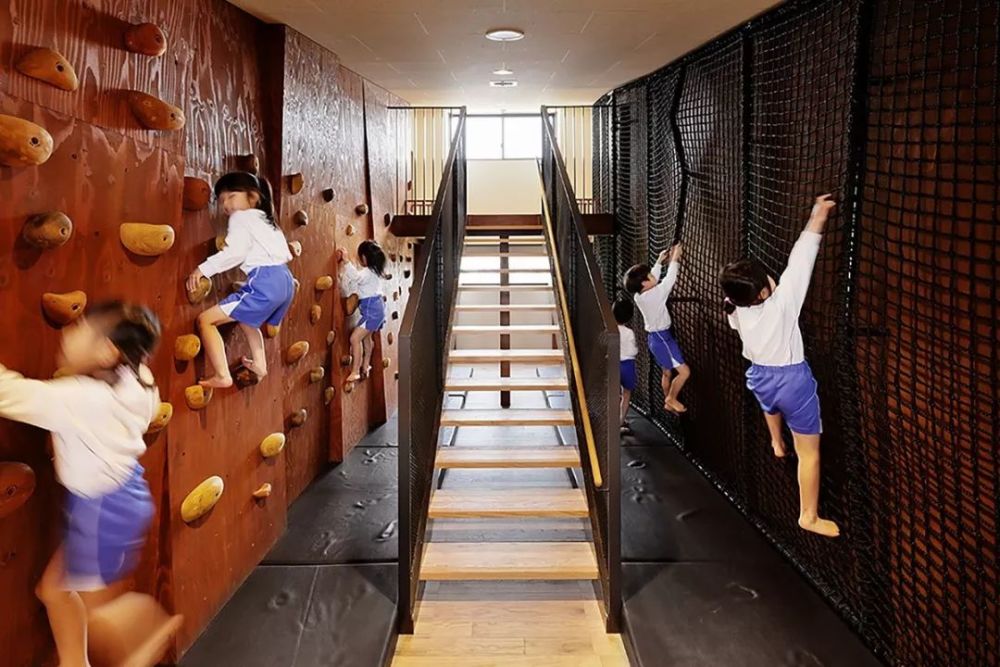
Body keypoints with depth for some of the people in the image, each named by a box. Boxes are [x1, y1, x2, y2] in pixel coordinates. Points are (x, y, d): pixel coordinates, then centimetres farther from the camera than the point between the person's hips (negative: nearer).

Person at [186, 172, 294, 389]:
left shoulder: (240, 217, 2)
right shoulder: (265, 220, 28)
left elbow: (236, 252, -14)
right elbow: (286, 254, 27)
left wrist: (203, 268, -11)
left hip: (265, 282, -10)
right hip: (284, 279, 10)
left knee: (206, 320, -4)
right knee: (246, 319, 39)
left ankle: (222, 376, -10)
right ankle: (259, 365, 38)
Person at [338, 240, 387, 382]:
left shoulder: (368, 272, -20)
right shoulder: (374, 270, 11)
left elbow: (356, 277, -40)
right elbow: (356, 280, 17)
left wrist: (346, 261, -37)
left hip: (372, 310, -11)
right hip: (375, 308, 11)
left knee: (355, 338, -12)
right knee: (366, 337, 24)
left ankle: (355, 372, -10)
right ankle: (365, 367, 38)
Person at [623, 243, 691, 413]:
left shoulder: (639, 296, -1)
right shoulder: (653, 295, -25)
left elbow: (654, 278, 15)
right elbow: (669, 280, -18)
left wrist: (660, 261, 13)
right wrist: (675, 258, -7)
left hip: (655, 336, 9)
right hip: (662, 338, -9)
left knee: (667, 372, 20)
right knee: (684, 371, -4)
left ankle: (668, 403, 30)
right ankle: (671, 399, 9)